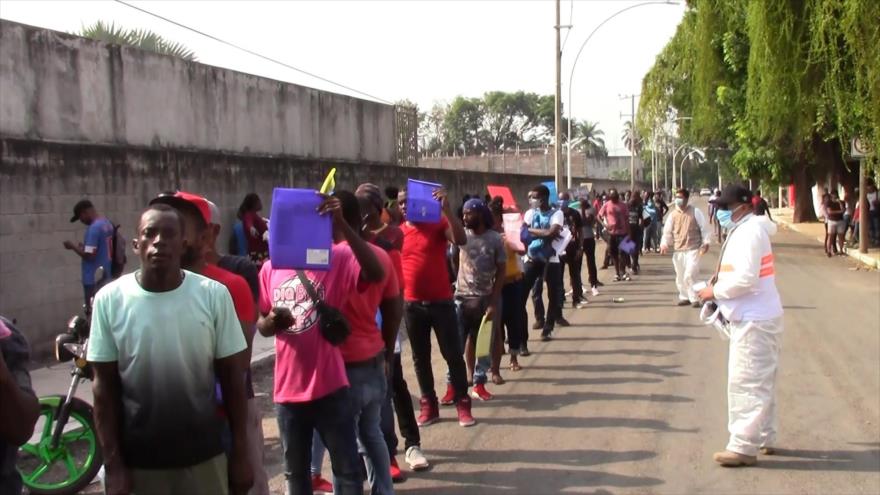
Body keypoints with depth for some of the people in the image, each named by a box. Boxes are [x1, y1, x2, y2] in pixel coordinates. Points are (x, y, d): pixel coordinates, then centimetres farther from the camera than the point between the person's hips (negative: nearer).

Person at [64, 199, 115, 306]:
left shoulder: (94, 228, -18)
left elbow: (89, 255, -21)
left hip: (94, 278, -9)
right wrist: (84, 247, 16)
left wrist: (73, 246, -7)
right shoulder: (108, 224, 10)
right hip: (105, 275, 9)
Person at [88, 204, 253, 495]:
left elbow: (232, 380, -1)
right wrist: (113, 464, -4)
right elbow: (105, 388, -2)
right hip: (137, 461, 0)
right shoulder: (110, 299, -6)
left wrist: (240, 453, 0)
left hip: (204, 457, 0)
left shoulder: (213, 295, -7)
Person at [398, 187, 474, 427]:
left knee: (453, 354, 1)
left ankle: (463, 404, 10)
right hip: (412, 304, 3)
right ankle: (428, 405, 19)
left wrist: (446, 208, -29)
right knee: (420, 357, 9)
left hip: (441, 301, -3)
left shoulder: (438, 224, -5)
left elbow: (461, 240, -22)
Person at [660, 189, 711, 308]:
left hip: (693, 249, -5)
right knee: (680, 276, 10)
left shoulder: (695, 212, -4)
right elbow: (667, 231, 8)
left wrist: (706, 242, -8)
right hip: (678, 250, 5)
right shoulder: (673, 215, 7)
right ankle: (684, 297, 25)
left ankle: (695, 298, -1)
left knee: (689, 275, -14)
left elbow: (704, 228, -2)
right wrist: (665, 244, -6)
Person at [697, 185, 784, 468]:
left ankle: (743, 447, -4)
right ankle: (764, 438, 28)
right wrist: (720, 285, 8)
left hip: (754, 321, -11)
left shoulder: (749, 233, -17)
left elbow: (745, 278, -25)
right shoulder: (744, 231, 15)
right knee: (760, 382, 18)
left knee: (746, 383, -8)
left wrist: (715, 291, -14)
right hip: (754, 317, 11)